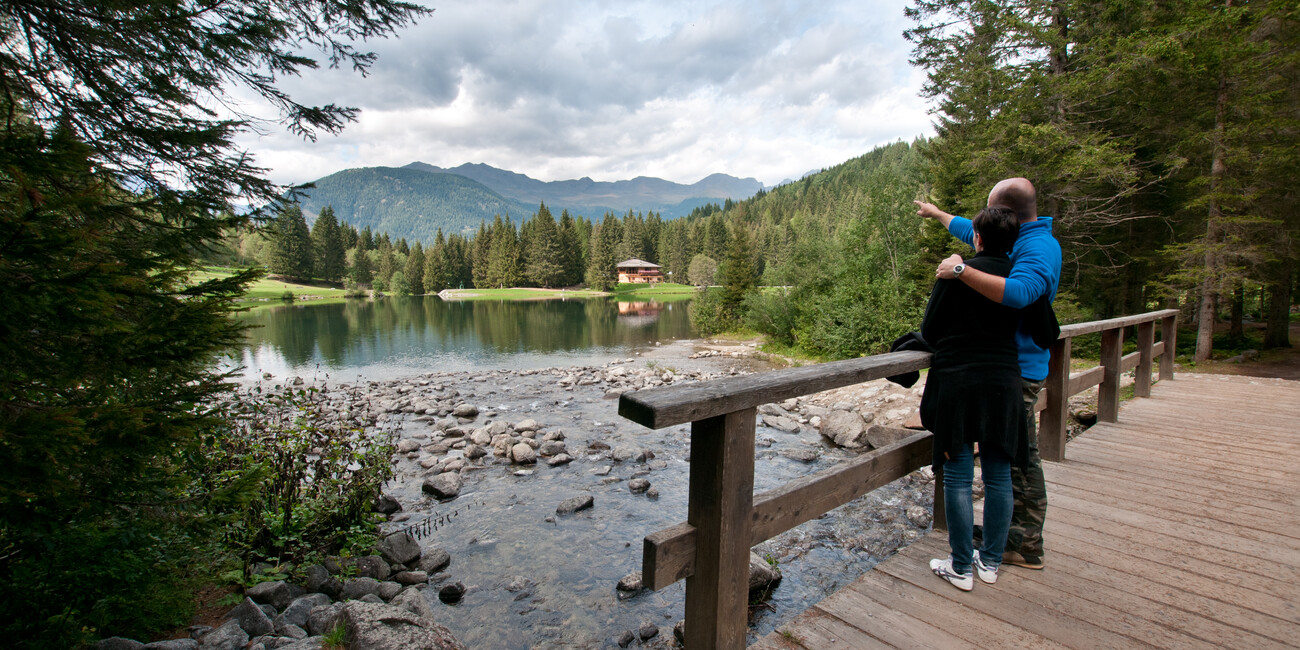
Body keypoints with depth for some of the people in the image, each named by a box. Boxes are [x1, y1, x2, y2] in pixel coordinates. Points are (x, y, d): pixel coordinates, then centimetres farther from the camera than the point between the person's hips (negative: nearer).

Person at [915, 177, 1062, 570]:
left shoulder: (1037, 250, -19)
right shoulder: (1020, 240, 12)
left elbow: (1017, 292, -40)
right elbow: (973, 232, 30)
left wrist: (961, 270, -36)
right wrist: (937, 214, 42)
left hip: (1017, 368, -10)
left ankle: (1026, 547, 10)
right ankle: (1010, 529, 29)